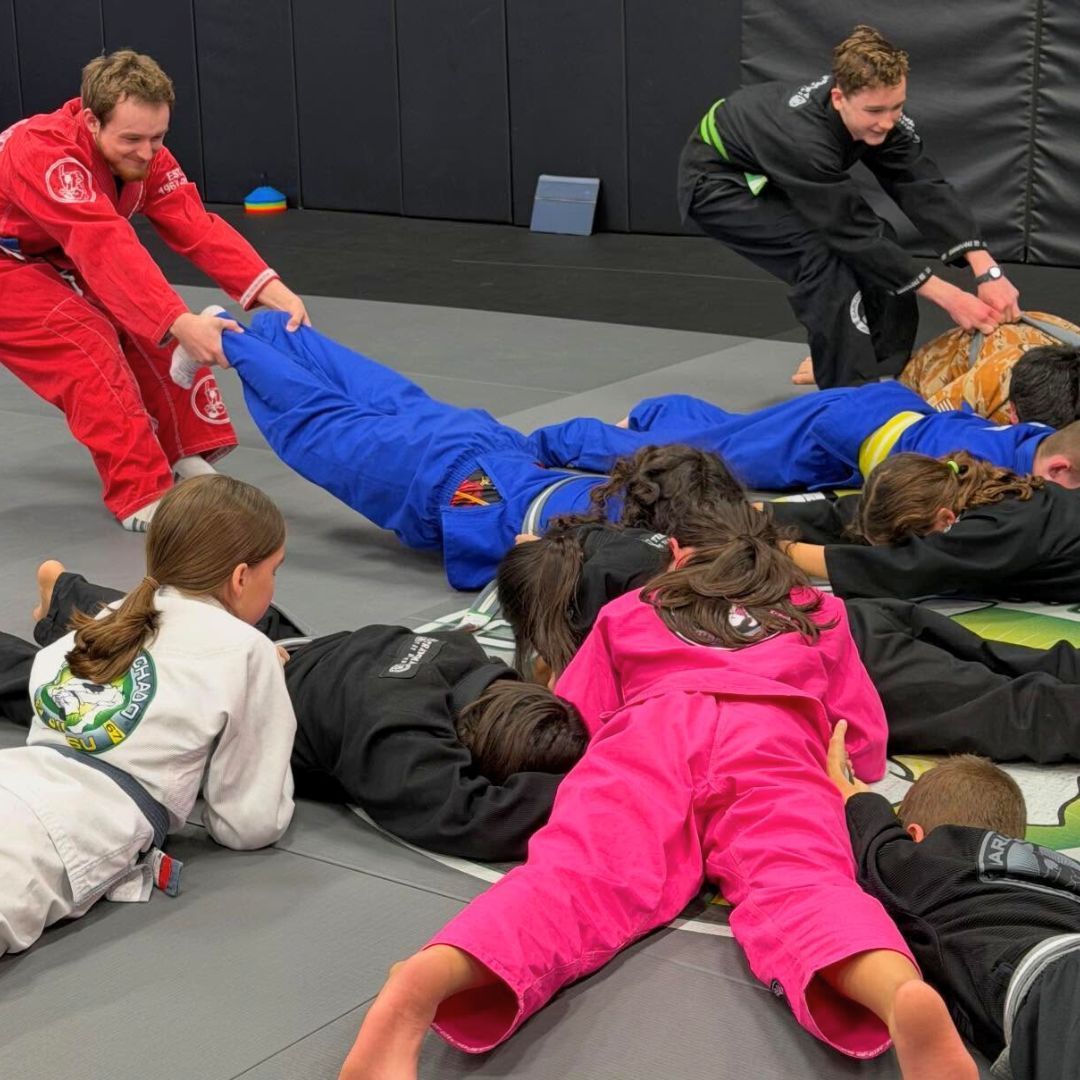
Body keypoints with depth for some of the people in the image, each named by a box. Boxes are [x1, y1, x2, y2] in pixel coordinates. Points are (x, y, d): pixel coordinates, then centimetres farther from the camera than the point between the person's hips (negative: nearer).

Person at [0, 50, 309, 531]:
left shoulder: (141, 155, -12)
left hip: (58, 261, 8)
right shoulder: (44, 153, -36)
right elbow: (106, 248, -48)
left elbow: (197, 229, -20)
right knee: (88, 349, -24)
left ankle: (189, 463, 11)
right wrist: (181, 322, -58)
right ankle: (142, 498, -17)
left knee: (153, 333, -3)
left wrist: (270, 289, -36)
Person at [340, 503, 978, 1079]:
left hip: (646, 735, 0)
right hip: (775, 738, 0)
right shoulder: (819, 613, 38)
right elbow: (866, 746, 39)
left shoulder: (628, 612, 38)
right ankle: (903, 995, -62)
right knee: (797, 887, -25)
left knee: (580, 878, -24)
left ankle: (422, 984, -56)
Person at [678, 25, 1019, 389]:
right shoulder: (802, 138, -42)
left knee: (878, 239, -5)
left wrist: (987, 271, -34)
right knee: (822, 250, -27)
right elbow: (856, 234, -37)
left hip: (771, 174, 8)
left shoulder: (877, 110, -22)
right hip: (717, 181, -8)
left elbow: (926, 188, -24)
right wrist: (949, 297, -35)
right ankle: (852, 393, -19)